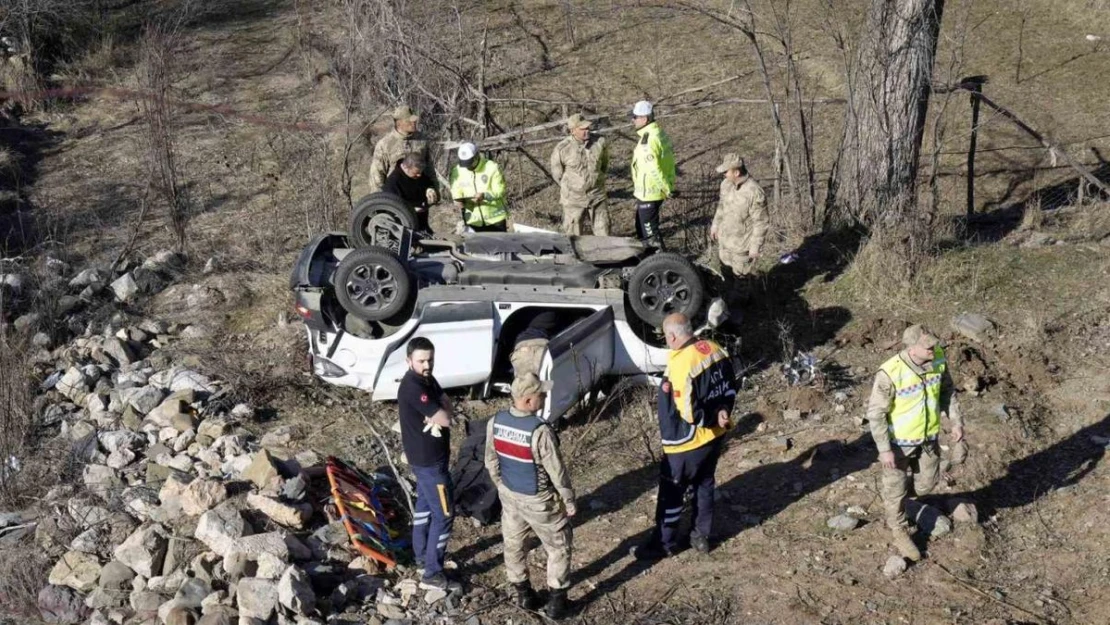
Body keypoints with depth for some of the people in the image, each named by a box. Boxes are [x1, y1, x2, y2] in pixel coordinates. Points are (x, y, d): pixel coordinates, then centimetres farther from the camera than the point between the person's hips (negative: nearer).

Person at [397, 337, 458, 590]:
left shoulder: (427, 379, 3)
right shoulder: (413, 387, -28)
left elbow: (448, 408, 0)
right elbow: (445, 420, -28)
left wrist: (436, 417, -19)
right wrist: (439, 416, -8)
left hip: (426, 456, 10)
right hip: (429, 460, -10)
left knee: (425, 505, 23)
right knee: (444, 514, -4)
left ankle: (422, 556, 38)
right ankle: (432, 575, 2)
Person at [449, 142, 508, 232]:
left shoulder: (492, 168, -12)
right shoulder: (457, 171, -1)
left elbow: (500, 191, -13)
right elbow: (456, 191, 5)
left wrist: (485, 195, -31)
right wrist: (459, 200, -18)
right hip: (473, 221, 3)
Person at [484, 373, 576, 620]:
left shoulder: (495, 423, -12)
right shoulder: (540, 431, -31)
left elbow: (491, 461, 2)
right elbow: (557, 470, -22)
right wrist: (569, 500, -7)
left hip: (509, 495, 6)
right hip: (538, 499, -5)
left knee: (513, 543, 23)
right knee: (558, 548, 14)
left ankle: (521, 593, 38)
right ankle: (556, 601, 21)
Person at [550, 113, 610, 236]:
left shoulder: (600, 142, -10)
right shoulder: (562, 150, -17)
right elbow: (557, 174, -1)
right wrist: (571, 186, 8)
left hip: (597, 197, 2)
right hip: (573, 199, -2)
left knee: (603, 232, 9)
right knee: (573, 236, 10)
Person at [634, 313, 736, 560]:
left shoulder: (681, 364, -29)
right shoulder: (715, 350, -3)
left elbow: (689, 413, -28)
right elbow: (730, 388, 7)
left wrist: (711, 418, -12)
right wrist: (722, 412, -4)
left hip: (687, 442, -8)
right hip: (715, 436, 8)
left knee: (671, 493, 9)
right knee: (705, 485, 22)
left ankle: (663, 543, 22)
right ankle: (701, 537, 35)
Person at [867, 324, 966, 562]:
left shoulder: (937, 357, -17)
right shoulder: (890, 373, -34)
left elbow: (946, 389, 2)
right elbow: (875, 412, -23)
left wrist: (956, 422, 2)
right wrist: (884, 449, -20)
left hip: (928, 436, 5)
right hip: (898, 439, -5)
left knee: (926, 484, 21)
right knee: (897, 489, 15)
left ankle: (890, 492, 51)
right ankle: (901, 533, 40)